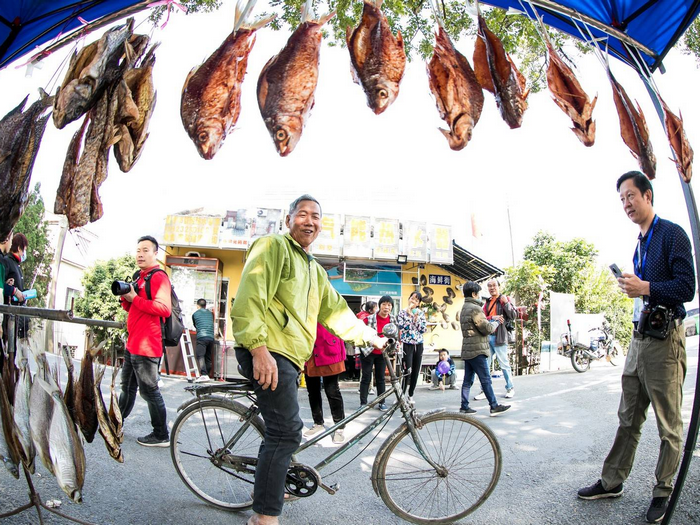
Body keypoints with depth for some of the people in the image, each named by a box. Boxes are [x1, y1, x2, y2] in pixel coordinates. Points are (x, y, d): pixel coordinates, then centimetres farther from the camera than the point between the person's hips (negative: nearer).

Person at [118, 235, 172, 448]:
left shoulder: (158, 277, -13)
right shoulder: (139, 277, 17)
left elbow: (164, 309, -25)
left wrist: (134, 298, -22)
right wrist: (125, 298, 4)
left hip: (146, 346, -10)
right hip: (132, 343, 10)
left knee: (149, 390, -3)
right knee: (127, 386, 23)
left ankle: (161, 436, 7)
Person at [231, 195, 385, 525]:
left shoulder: (315, 270, 25)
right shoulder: (273, 246, -5)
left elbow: (334, 309, 28)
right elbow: (250, 296, -17)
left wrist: (370, 337, 24)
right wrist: (259, 348, -26)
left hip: (289, 356, 10)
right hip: (268, 351, -10)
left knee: (281, 429, 21)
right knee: (287, 430, -13)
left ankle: (266, 486, 40)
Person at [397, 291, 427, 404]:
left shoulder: (421, 313, 10)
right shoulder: (402, 312, 0)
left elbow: (423, 329, 1)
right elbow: (401, 328, -13)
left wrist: (416, 317, -9)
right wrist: (409, 315, -13)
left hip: (419, 345, 4)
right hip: (407, 344, -4)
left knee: (416, 372, 7)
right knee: (407, 371, -9)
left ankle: (410, 395, 19)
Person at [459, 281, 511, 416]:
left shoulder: (464, 309, 18)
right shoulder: (475, 308, -14)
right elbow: (487, 328, -15)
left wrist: (491, 321, 13)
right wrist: (495, 323, 4)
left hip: (467, 350, 9)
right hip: (477, 350, -9)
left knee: (468, 380, 10)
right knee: (485, 379, -3)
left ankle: (464, 406, 12)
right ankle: (494, 406, 2)